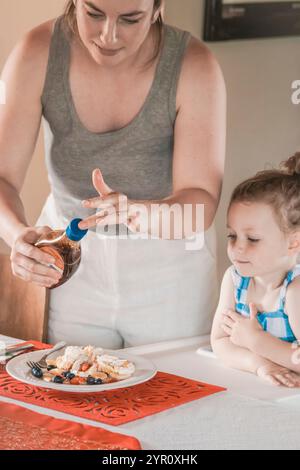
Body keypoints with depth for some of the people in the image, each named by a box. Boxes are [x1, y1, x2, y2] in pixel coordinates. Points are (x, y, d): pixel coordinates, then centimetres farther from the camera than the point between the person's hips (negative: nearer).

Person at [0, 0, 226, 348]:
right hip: (70, 257, 1)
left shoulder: (194, 67, -21)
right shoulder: (37, 54, -18)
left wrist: (142, 215, -45)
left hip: (168, 258, -1)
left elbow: (202, 200, -24)